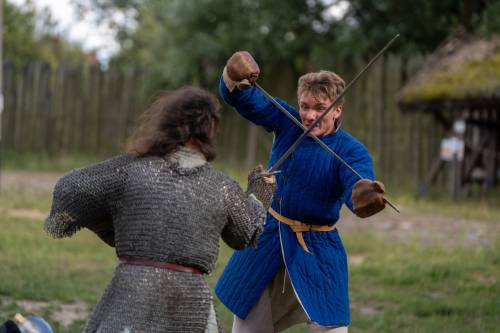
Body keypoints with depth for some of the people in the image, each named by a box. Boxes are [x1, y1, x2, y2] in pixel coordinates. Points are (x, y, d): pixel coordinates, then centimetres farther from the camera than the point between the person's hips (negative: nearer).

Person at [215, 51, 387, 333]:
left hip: (316, 252, -4)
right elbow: (240, 97, -11)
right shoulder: (286, 122, -5)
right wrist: (235, 74, -35)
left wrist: (364, 195, -62)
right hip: (267, 240, 4)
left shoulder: (350, 151, -16)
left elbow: (358, 182, -36)